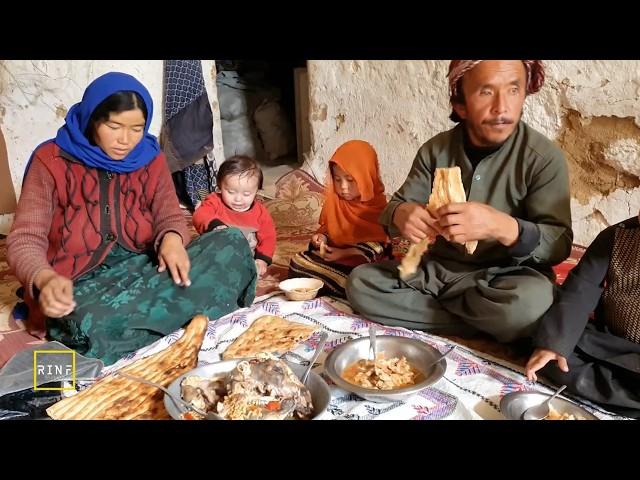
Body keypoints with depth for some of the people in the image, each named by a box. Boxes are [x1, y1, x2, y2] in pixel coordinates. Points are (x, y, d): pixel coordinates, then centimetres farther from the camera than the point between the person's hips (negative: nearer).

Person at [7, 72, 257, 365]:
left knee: (233, 242, -16)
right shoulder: (51, 161, -6)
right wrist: (45, 279, -34)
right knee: (92, 324, -41)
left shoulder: (151, 159, 4)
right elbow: (24, 240, -11)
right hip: (83, 286, -3)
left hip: (145, 269, 4)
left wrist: (172, 239, -25)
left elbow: (170, 215, 2)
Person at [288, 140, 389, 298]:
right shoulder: (334, 200, 6)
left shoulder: (377, 205, -11)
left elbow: (376, 243, -15)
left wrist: (344, 253, -21)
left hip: (361, 260, -5)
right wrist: (321, 238, -7)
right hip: (333, 252, 5)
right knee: (297, 262, -12)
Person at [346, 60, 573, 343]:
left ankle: (429, 305, -9)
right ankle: (486, 325, -12)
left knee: (530, 303, -37)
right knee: (359, 283, -16)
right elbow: (397, 205, 3)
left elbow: (560, 244, -16)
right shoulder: (436, 149, -2)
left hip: (504, 277, -4)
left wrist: (503, 227, -37)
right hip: (437, 269, 4)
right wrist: (401, 214, -24)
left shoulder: (544, 157, -12)